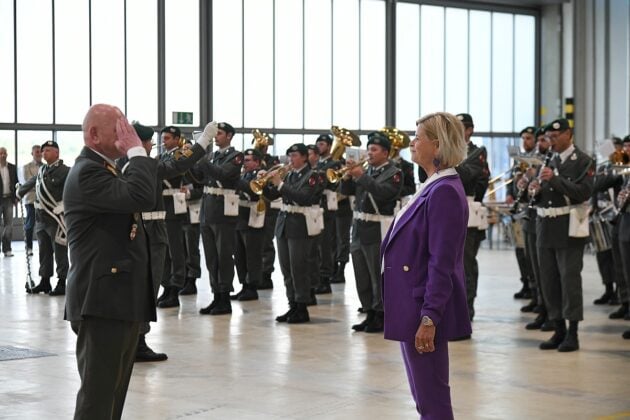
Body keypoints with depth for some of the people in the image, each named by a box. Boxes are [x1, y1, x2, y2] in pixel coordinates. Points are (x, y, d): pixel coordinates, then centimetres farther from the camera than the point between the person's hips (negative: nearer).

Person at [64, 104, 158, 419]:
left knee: (113, 392, 15)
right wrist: (137, 152, -19)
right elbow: (142, 197, -27)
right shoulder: (87, 172, -14)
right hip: (102, 300, -11)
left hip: (122, 298, 11)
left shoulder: (105, 170, 19)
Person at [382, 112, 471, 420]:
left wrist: (428, 318, -24)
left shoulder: (444, 192, -17)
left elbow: (442, 264, -22)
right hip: (414, 306, 10)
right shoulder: (433, 187, 13)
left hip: (425, 309, -10)